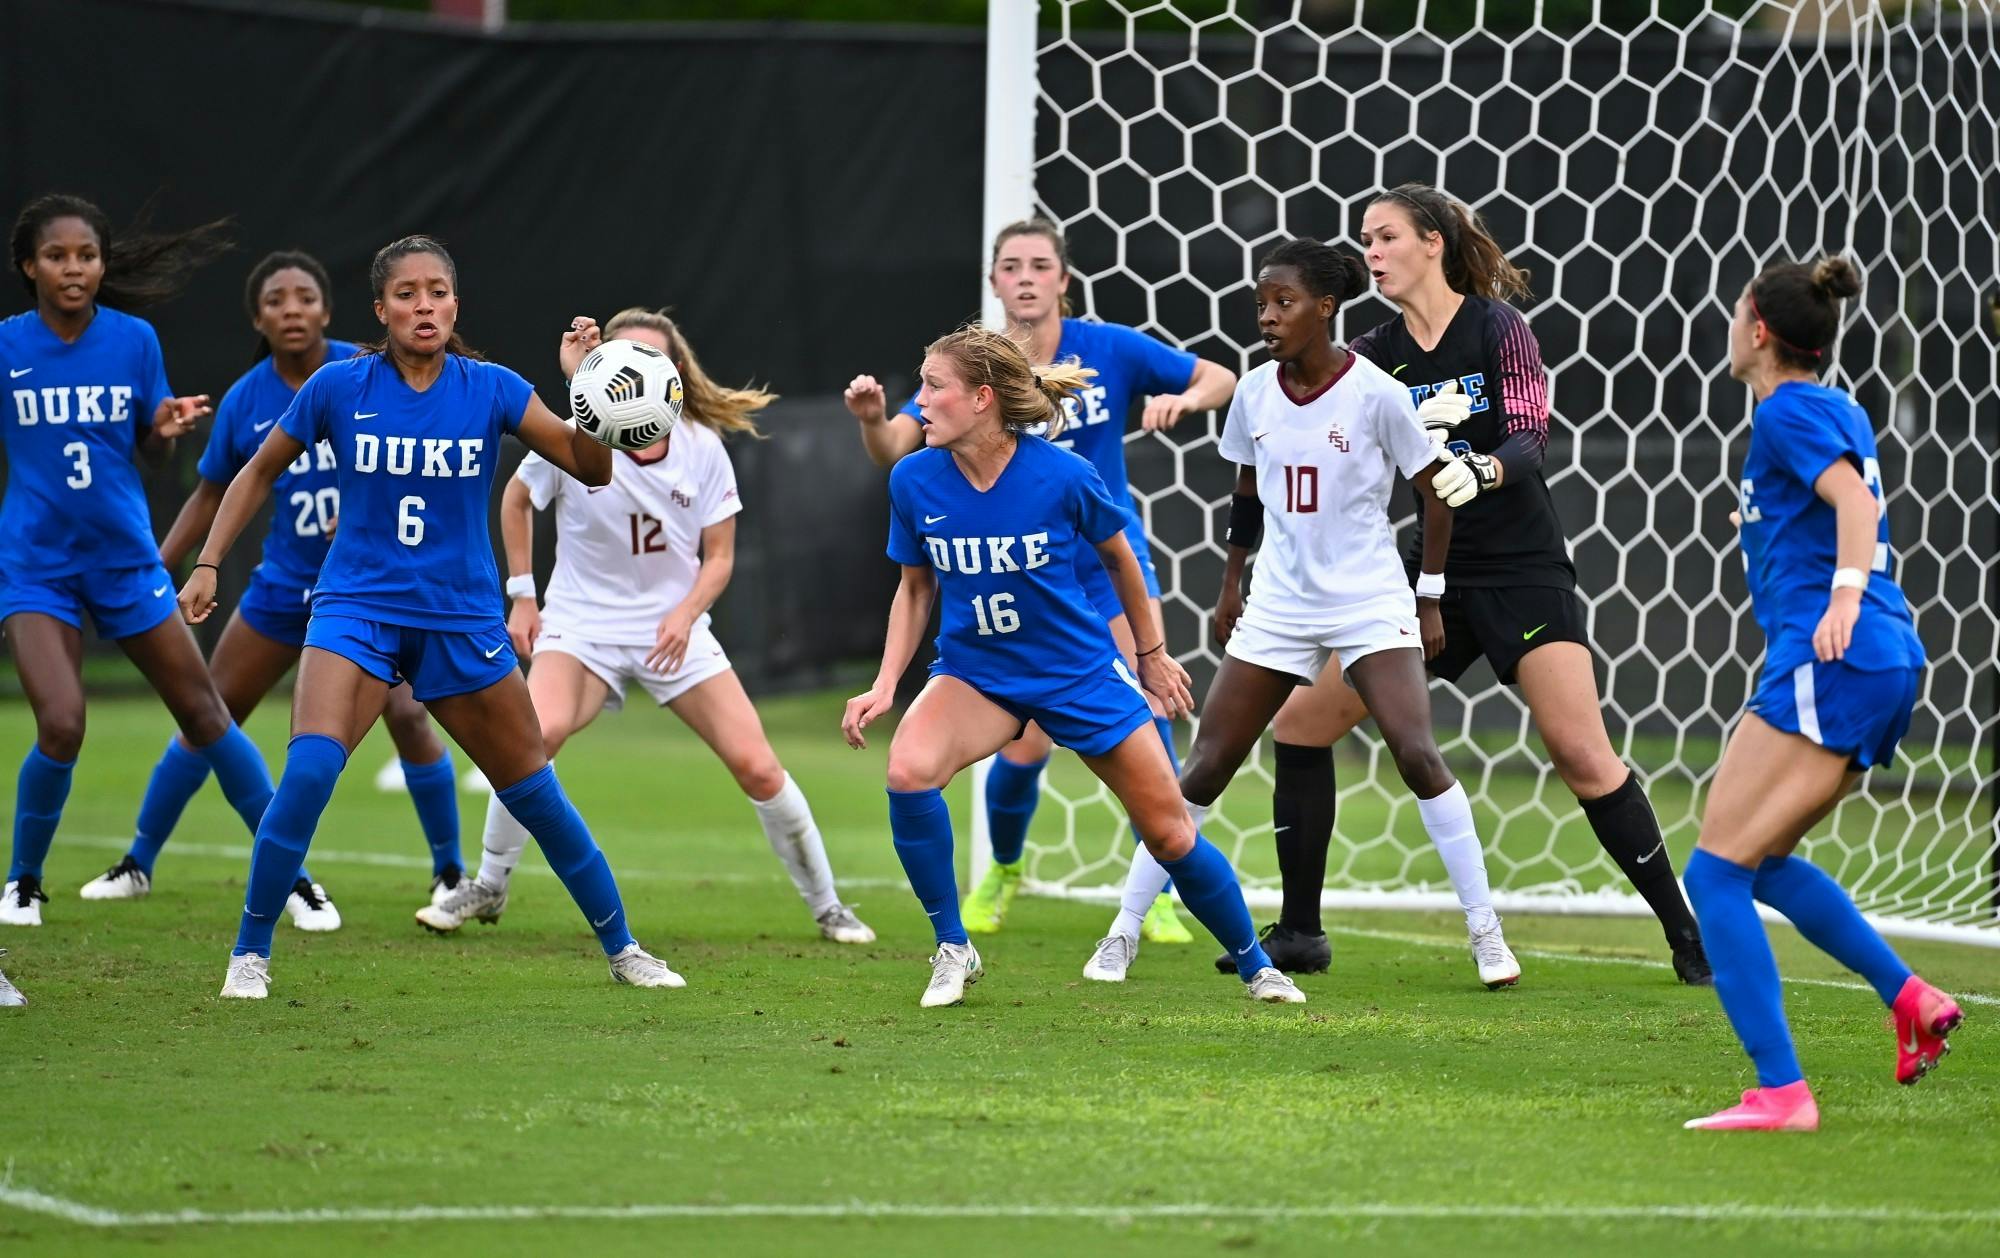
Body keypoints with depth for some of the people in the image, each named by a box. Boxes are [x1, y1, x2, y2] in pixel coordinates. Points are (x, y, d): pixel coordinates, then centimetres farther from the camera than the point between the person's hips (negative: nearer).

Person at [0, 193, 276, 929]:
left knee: (203, 714, 4)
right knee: (60, 727, -18)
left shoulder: (134, 340, -2)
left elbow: (150, 448, 8)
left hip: (124, 560, 2)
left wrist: (168, 429, -13)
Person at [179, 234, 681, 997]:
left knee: (536, 793, 7)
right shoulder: (340, 387, -4)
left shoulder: (491, 390, -3)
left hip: (462, 620, 1)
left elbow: (591, 469, -8)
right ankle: (250, 953, -11)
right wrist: (209, 563, 2)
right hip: (357, 609, -1)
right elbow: (260, 473, 10)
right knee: (309, 768, -24)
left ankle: (622, 949, 26)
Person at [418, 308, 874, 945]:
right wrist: (522, 593, 3)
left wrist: (684, 614, -18)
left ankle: (827, 906, 13)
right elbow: (515, 500, 7)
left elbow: (719, 557, 0)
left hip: (673, 629, 2)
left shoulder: (702, 448, -7)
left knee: (757, 767, -7)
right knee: (538, 732, -30)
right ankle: (488, 887, -10)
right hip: (583, 623, -2)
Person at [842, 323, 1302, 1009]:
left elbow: (1118, 557, 1)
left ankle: (1256, 966, 28)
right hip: (975, 675, 1)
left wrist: (1152, 653, 12)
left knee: (1169, 834, 3)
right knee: (909, 771, -29)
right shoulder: (914, 482, -12)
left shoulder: (1062, 476, -19)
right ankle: (953, 952, -11)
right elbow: (916, 590, 5)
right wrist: (885, 685, -5)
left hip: (1080, 672, -1)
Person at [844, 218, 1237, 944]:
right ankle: (1002, 871, 32)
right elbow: (895, 450, -17)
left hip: (1112, 563, 0)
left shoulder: (1109, 349, -9)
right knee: (1026, 747, 0)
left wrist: (1184, 398, -25)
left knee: (1145, 715, -16)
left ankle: (1156, 895, -3)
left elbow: (1222, 380, -2)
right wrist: (872, 417, -41)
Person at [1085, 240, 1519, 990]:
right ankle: (1122, 934, 10)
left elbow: (1438, 493, -4)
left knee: (1417, 754, -19)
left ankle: (1486, 935, -10)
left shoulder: (1376, 394, -12)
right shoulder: (1255, 395, 0)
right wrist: (1230, 583, 19)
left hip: (1370, 603, -4)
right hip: (1278, 605, 4)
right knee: (1205, 767, 2)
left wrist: (1431, 602, -3)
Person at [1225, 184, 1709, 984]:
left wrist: (1485, 470, -37)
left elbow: (1530, 437, -17)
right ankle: (1299, 934, 9)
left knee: (1582, 755, -15)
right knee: (1302, 721, -1)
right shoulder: (1375, 355, 5)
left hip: (1523, 570, -5)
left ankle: (1686, 937, -3)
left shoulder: (1498, 329, -8)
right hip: (1433, 571, 5)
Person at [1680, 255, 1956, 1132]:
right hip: (1887, 664, 10)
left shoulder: (1788, 411, -7)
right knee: (1764, 858, 22)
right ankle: (1910, 998, 10)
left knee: (1715, 872, -10)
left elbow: (1855, 499, -23)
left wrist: (1844, 595, -36)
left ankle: (1781, 1093, -18)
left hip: (1829, 664, -10)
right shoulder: (1841, 412, 21)